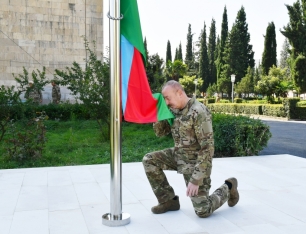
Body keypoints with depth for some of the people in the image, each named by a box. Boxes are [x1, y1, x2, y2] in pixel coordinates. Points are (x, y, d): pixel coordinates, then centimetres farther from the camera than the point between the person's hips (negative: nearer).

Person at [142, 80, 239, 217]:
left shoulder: (199, 112, -25)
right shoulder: (174, 110, 1)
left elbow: (207, 148, -27)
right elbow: (160, 132, 9)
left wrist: (195, 180, -28)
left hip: (196, 162, -7)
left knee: (203, 211, -6)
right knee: (149, 160, -6)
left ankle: (228, 188, 23)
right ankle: (169, 200, 7)